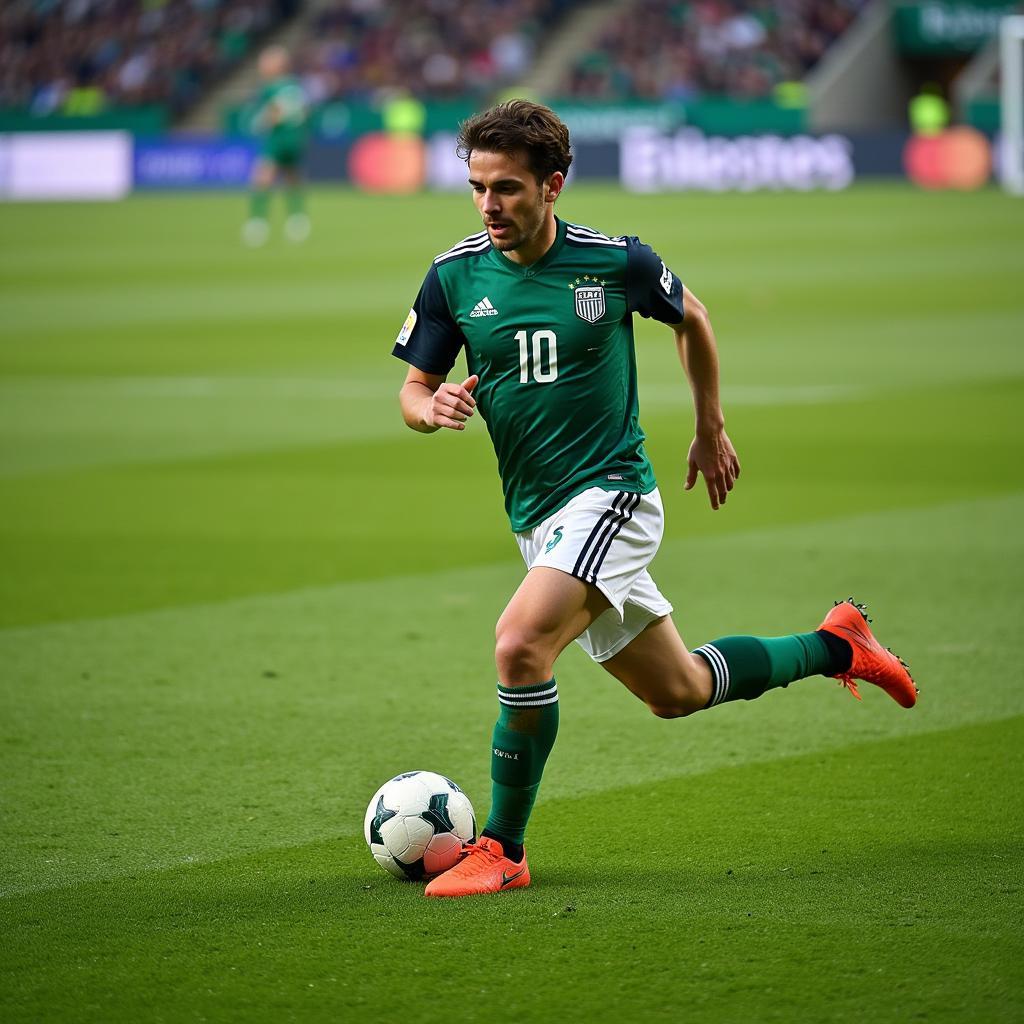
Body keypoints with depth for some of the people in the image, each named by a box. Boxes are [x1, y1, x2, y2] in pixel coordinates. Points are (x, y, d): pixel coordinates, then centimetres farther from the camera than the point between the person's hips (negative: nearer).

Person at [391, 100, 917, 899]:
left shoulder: (615, 262, -10)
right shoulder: (455, 276, -3)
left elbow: (691, 318, 11)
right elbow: (413, 390, 5)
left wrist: (712, 430, 18)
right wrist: (433, 409, -19)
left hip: (612, 494, -5)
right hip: (536, 515, 5)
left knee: (522, 645, -27)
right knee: (677, 691, 16)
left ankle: (502, 848, -13)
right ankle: (834, 647, 39)